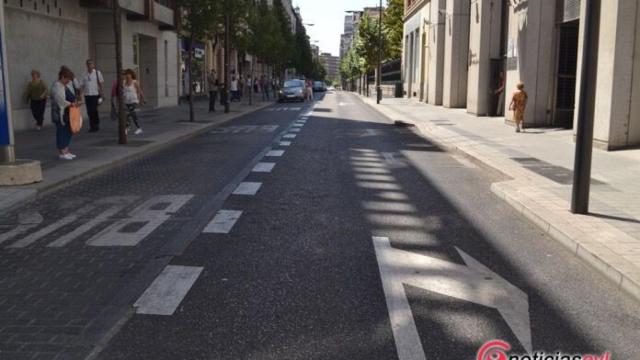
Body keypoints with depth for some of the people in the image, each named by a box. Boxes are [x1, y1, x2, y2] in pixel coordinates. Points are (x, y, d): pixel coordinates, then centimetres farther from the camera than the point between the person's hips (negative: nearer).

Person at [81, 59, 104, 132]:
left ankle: (96, 126, 2)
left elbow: (101, 83, 0)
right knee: (89, 112, 4)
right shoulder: (85, 75, 13)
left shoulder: (97, 73, 3)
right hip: (87, 95, 4)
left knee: (94, 111, -8)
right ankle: (92, 126, 12)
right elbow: (82, 85, 12)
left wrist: (101, 95, -7)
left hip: (95, 94, -4)